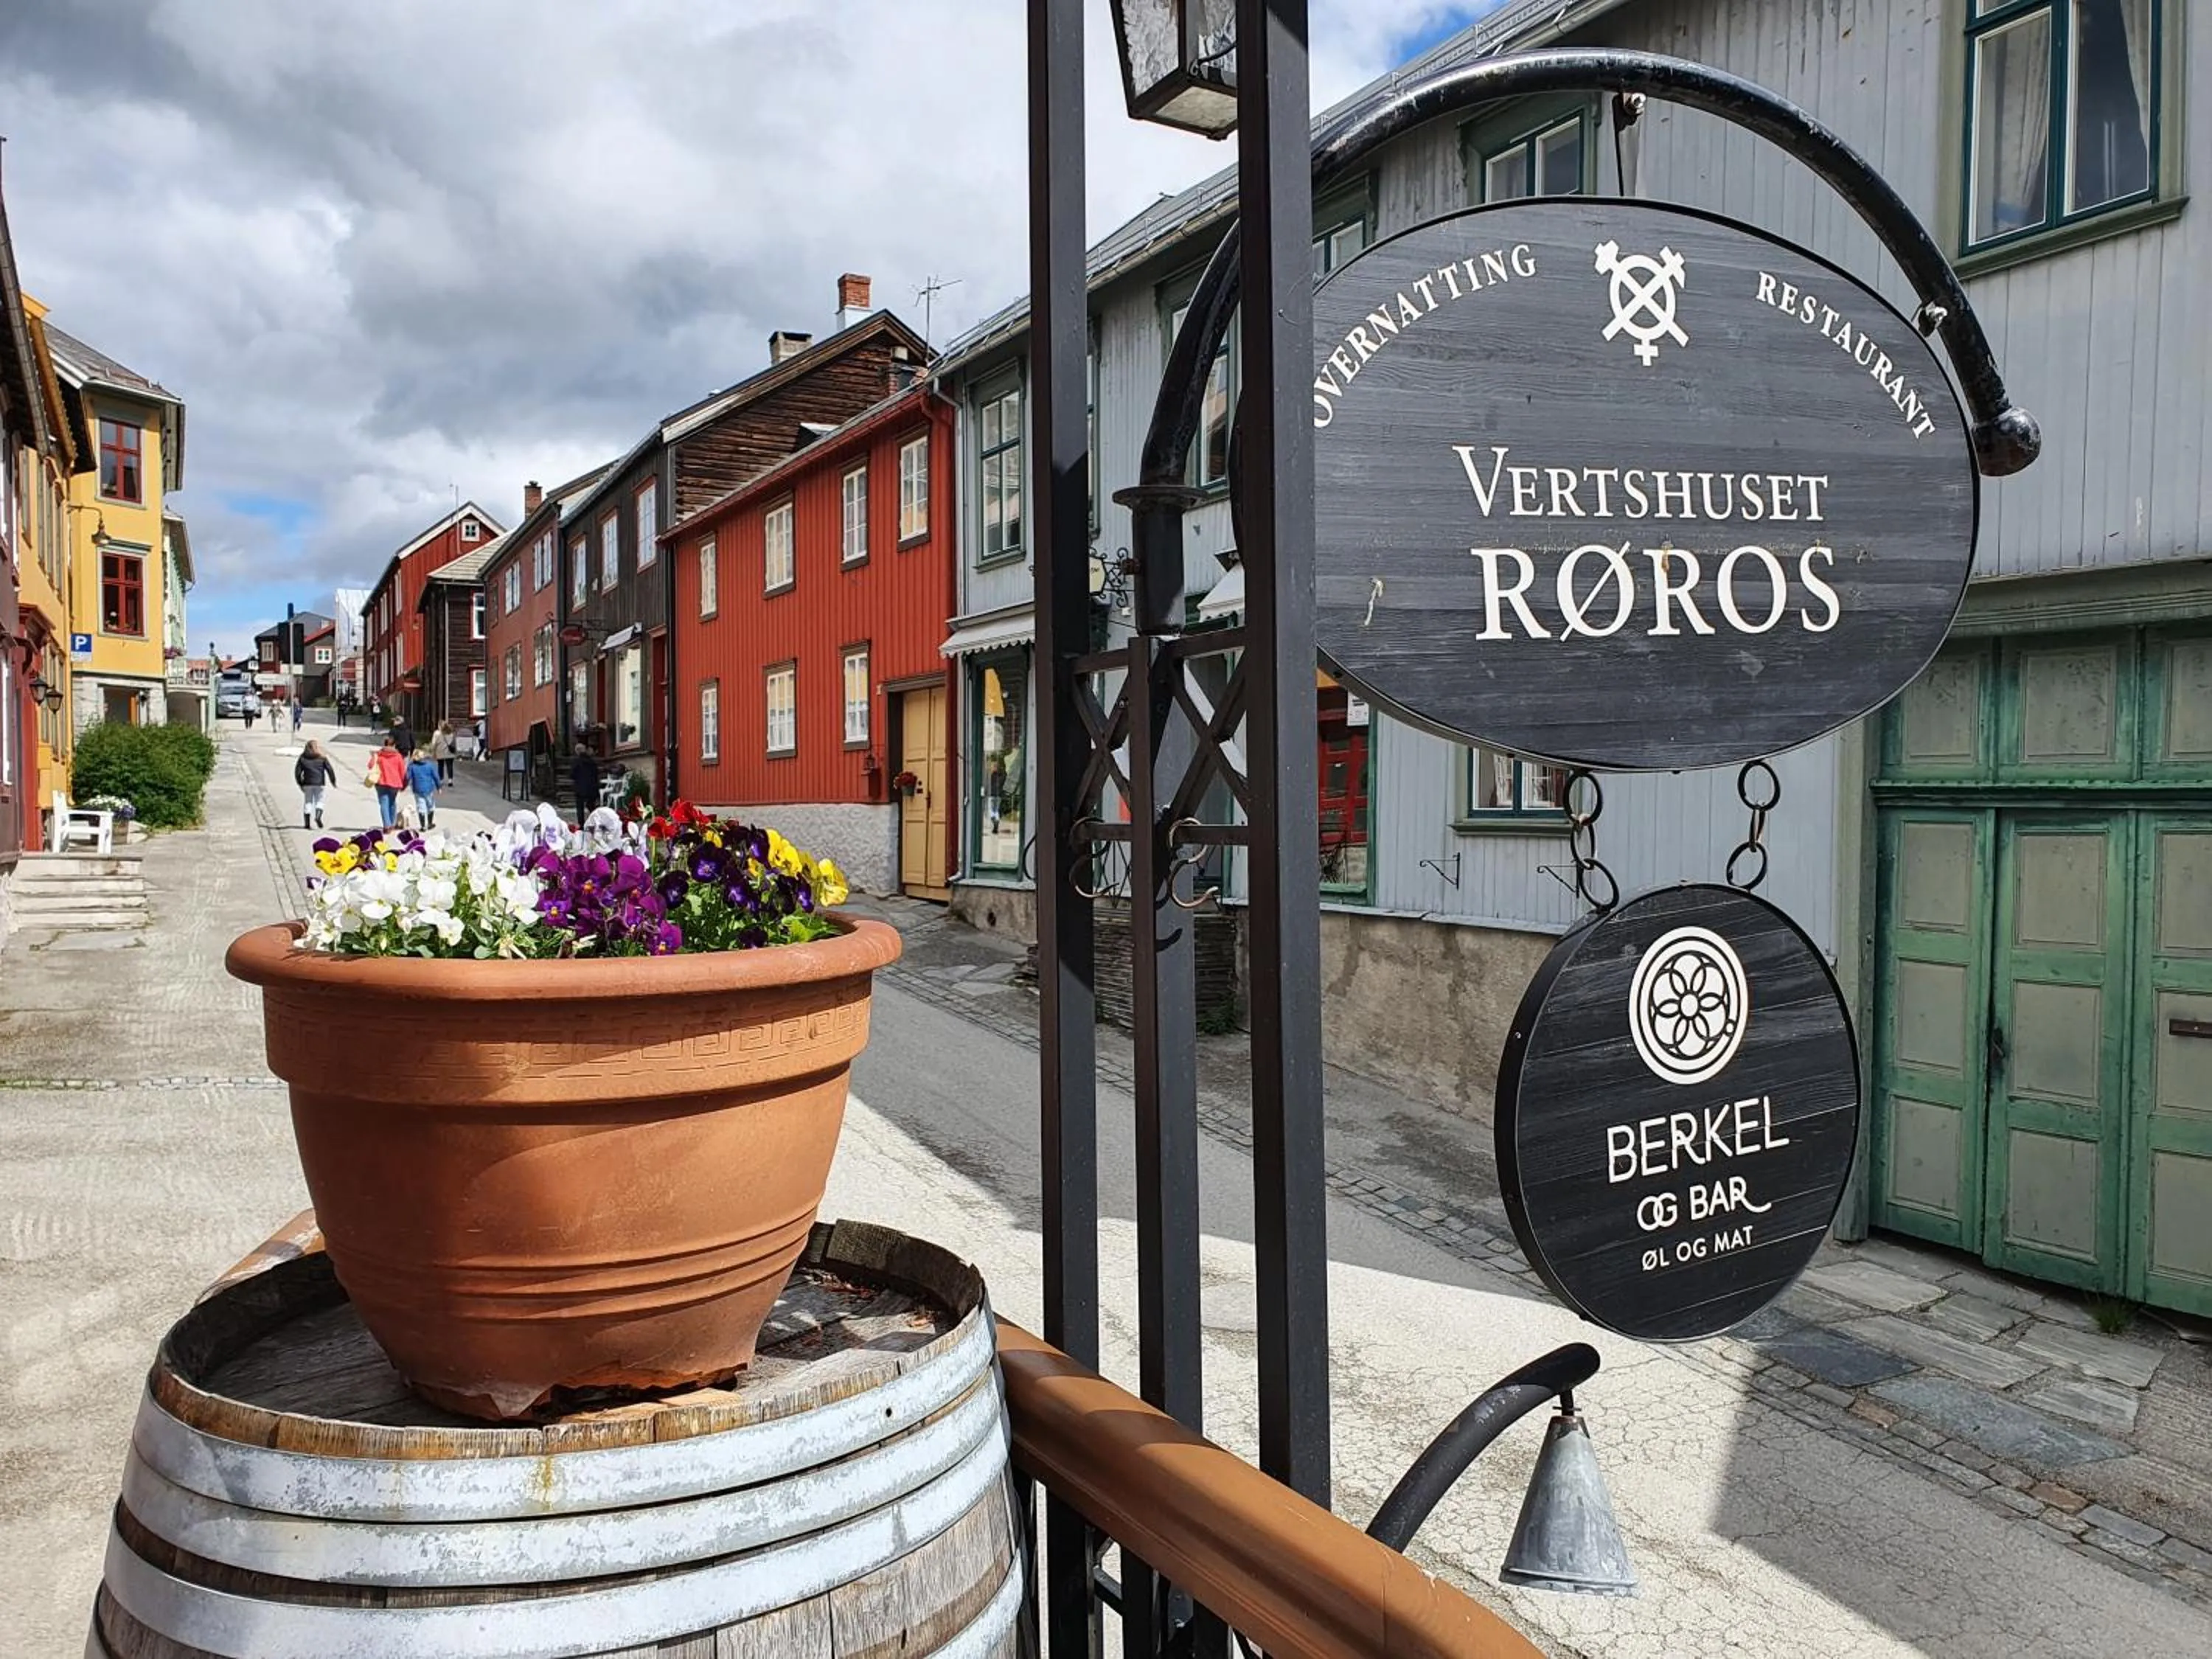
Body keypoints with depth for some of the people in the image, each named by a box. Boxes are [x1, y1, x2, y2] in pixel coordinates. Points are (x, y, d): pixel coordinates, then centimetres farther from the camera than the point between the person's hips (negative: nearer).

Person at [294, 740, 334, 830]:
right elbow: (330, 770, -3)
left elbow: (297, 771, 3)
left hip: (308, 783, 1)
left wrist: (300, 783, 11)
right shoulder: (322, 758, 1)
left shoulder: (303, 758, 5)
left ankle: (307, 823, 5)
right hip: (320, 783, -1)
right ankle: (318, 816, -19)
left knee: (308, 802, 7)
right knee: (319, 801, 7)